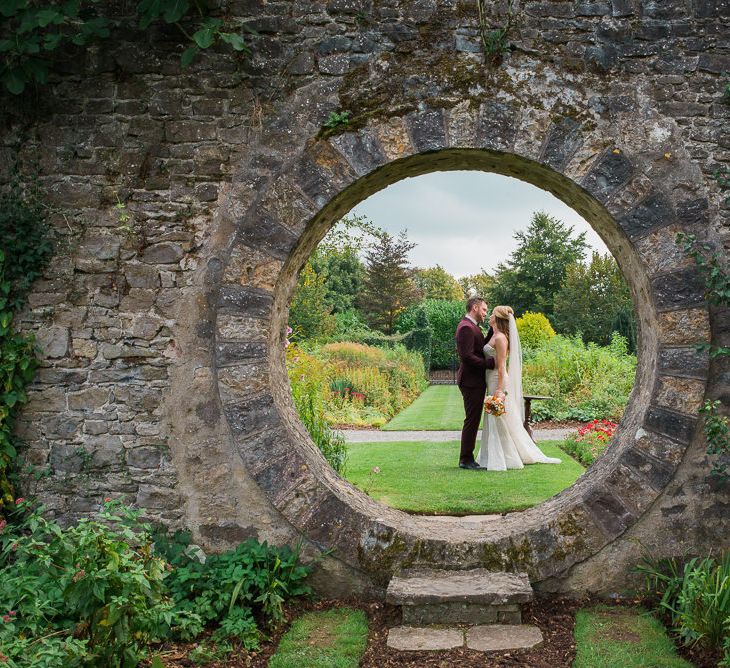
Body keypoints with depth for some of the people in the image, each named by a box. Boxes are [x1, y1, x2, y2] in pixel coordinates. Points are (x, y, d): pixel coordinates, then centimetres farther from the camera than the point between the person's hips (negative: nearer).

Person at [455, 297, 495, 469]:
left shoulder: (472, 327, 18)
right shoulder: (466, 327, -16)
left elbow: (481, 347, 12)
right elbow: (467, 356, -22)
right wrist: (490, 362, -19)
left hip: (475, 381, 11)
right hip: (471, 382, -11)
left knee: (473, 421, 14)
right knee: (472, 420, -5)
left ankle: (467, 458, 20)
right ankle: (466, 460, 2)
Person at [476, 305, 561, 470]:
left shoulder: (500, 338, -15)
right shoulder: (494, 336, 13)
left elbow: (501, 366, -18)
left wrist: (500, 390, -21)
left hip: (498, 381, -9)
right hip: (491, 380, 9)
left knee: (501, 421, -3)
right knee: (494, 423, 13)